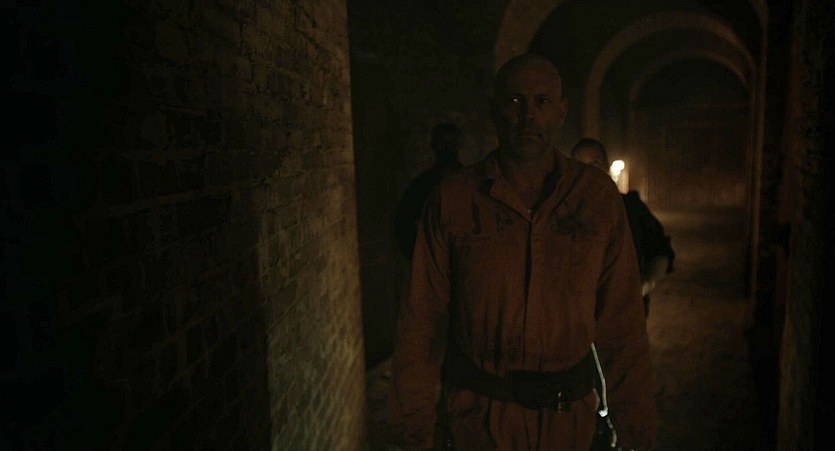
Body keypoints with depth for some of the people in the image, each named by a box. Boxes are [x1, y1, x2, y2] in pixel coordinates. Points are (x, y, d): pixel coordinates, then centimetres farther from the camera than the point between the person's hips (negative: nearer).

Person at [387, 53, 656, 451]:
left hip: (569, 414, 2)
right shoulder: (453, 198, -8)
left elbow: (622, 324, -2)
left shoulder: (599, 196, -4)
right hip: (478, 411, -1)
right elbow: (422, 321, -7)